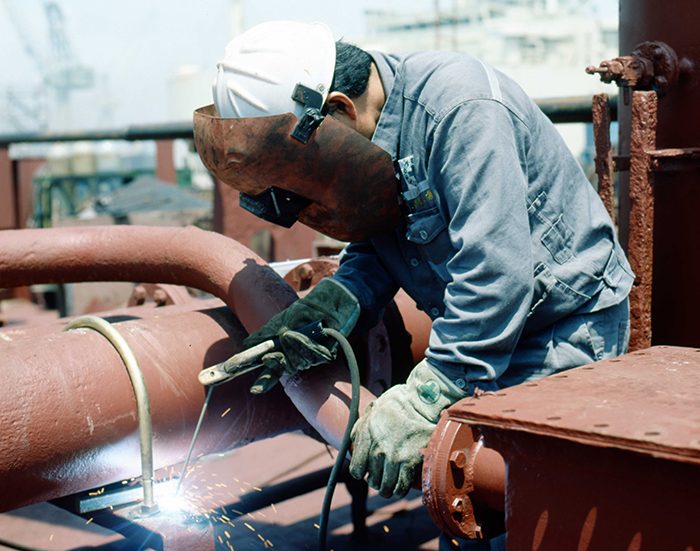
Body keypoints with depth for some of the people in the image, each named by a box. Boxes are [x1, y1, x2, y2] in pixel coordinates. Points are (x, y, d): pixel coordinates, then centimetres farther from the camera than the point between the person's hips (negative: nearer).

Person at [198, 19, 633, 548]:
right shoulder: (365, 138, 0)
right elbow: (376, 250, 7)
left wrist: (426, 400, -29)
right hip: (485, 330, 8)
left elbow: (495, 273, -31)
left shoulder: (460, 107, -27)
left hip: (566, 330, -7)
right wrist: (329, 306, -13)